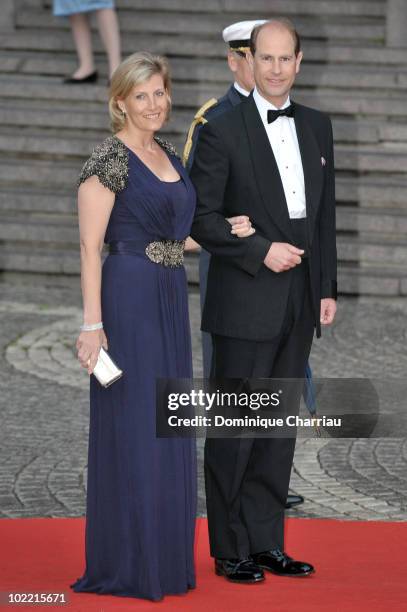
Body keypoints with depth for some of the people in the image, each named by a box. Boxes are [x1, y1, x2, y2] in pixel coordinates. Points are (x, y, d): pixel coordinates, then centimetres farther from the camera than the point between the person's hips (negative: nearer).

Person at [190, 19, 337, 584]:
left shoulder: (317, 126, 11)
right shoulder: (223, 131, -7)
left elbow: (325, 214, 14)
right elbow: (201, 217, -9)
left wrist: (327, 288, 10)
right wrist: (261, 252, -17)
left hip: (300, 303, 6)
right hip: (246, 302, -6)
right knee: (235, 426, 0)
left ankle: (267, 542, 17)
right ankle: (230, 549, 8)